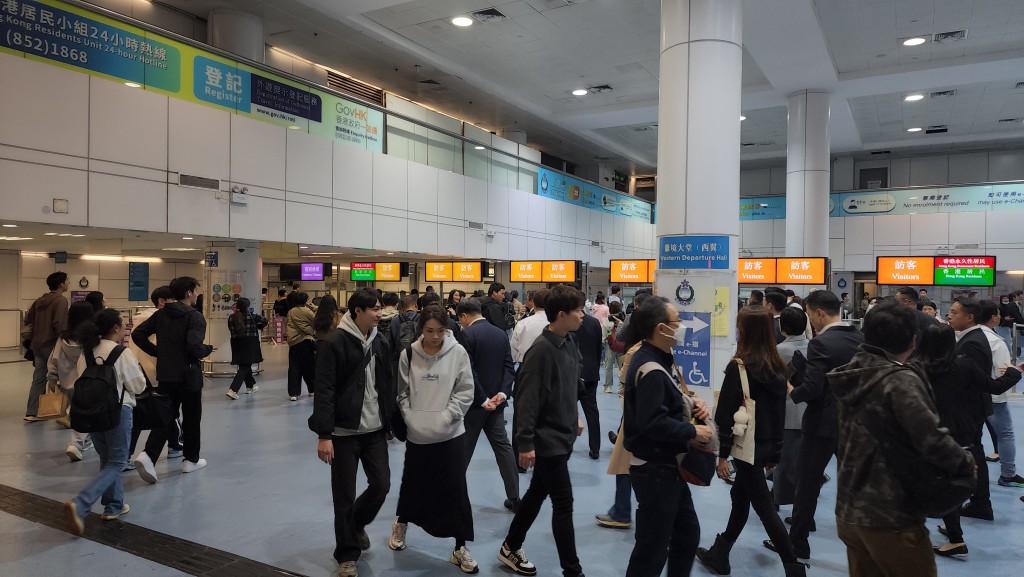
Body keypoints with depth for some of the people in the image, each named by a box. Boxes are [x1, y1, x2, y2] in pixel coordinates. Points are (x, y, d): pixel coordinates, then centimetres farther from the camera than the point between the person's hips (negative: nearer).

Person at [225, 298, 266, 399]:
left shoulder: (231, 318, 0)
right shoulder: (251, 316, -10)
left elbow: (231, 329, 10)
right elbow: (264, 321, 0)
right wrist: (258, 326, 19)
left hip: (237, 345, 5)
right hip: (249, 346, -5)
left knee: (245, 366, 20)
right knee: (244, 368, -3)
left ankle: (250, 387, 35)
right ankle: (233, 390, -15)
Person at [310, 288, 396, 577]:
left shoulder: (380, 341, 5)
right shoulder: (333, 342, -13)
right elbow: (324, 391, -15)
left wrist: (389, 423, 12)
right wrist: (324, 434, -17)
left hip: (375, 429, 5)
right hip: (344, 432, -5)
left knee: (381, 485, 8)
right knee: (344, 496, 4)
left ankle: (357, 524, 39)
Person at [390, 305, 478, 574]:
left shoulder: (457, 352, -7)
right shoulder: (408, 354, -4)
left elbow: (466, 391, -5)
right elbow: (402, 393, 4)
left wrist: (445, 418, -12)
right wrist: (411, 419, -6)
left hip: (451, 434, -1)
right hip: (417, 434, 1)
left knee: (455, 488, 1)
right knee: (413, 483, 17)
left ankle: (460, 548, 16)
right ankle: (401, 524, 47)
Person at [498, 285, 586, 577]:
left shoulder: (570, 343, 3)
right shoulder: (541, 350, -22)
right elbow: (528, 399, -21)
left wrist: (575, 417, 21)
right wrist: (525, 443, -20)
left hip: (564, 435, 9)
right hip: (547, 439, -9)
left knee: (537, 493, 20)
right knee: (563, 503, 0)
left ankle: (510, 547, 37)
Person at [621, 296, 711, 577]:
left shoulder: (658, 358, 8)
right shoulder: (650, 369, -24)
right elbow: (652, 423, -31)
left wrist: (691, 403, 0)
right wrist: (693, 432, -19)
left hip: (667, 465, 10)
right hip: (655, 469, -10)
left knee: (687, 532, 22)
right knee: (653, 546, 2)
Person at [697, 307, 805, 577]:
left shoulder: (738, 366, -18)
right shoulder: (777, 367, 2)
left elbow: (726, 413, -16)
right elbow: (780, 412, 10)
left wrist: (723, 453, -9)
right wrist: (775, 450, 18)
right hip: (767, 445, 8)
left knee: (764, 507, 3)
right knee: (740, 497, 19)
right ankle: (719, 555, 31)